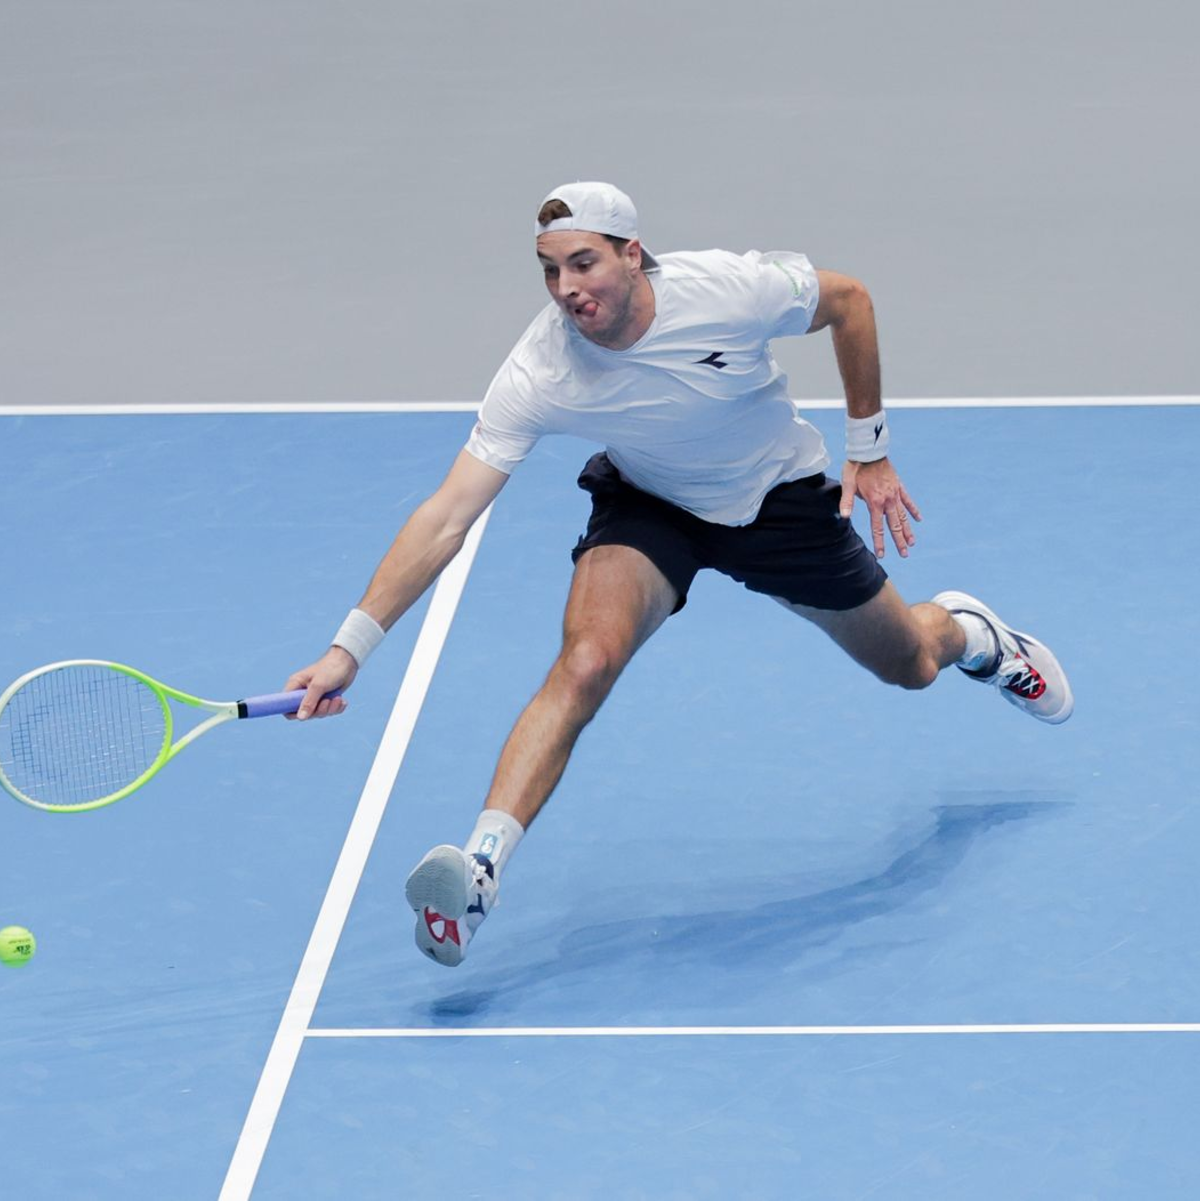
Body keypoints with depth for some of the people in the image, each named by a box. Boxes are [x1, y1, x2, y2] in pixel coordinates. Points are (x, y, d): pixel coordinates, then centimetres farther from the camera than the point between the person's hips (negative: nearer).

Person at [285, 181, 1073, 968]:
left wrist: (870, 453, -9)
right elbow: (446, 519, -34)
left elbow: (848, 298, -12)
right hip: (647, 506, -1)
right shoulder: (537, 377, -32)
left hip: (780, 496, 1)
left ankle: (962, 629, 56)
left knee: (910, 666, 18)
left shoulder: (729, 290, -34)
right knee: (586, 661, -31)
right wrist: (351, 647, -42)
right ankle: (480, 868, -33)